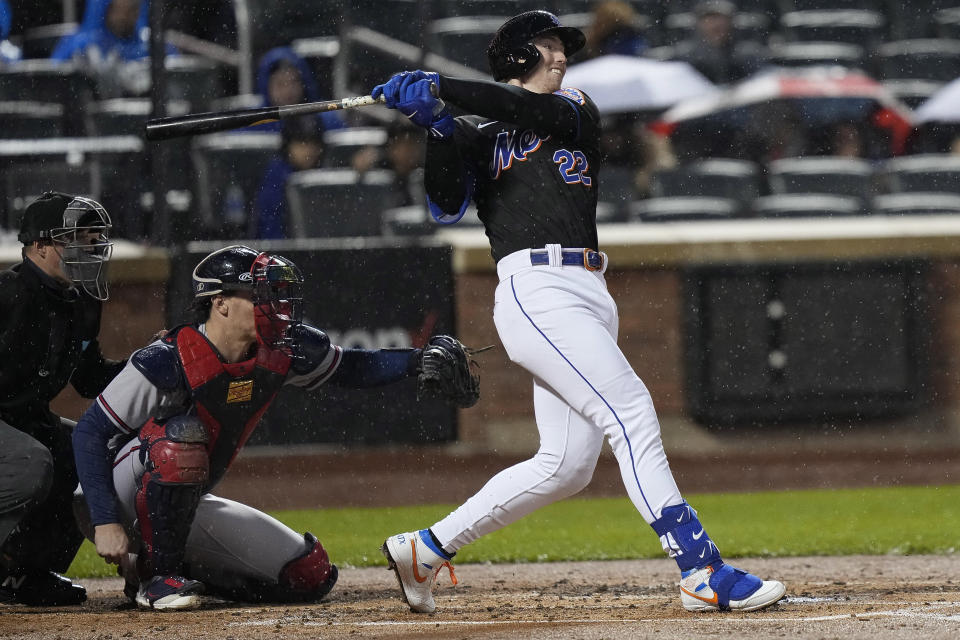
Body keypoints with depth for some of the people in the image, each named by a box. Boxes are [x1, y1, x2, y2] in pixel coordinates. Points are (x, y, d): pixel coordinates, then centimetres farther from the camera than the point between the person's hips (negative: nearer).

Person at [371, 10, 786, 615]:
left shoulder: (577, 111, 21)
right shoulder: (478, 134, 13)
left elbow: (529, 109, 0)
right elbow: (445, 207, -1)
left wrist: (437, 87, -8)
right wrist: (440, 132, -14)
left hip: (590, 298, 6)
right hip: (536, 289, -6)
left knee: (566, 465, 5)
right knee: (632, 415, -17)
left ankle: (424, 549, 15)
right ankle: (704, 574, -22)